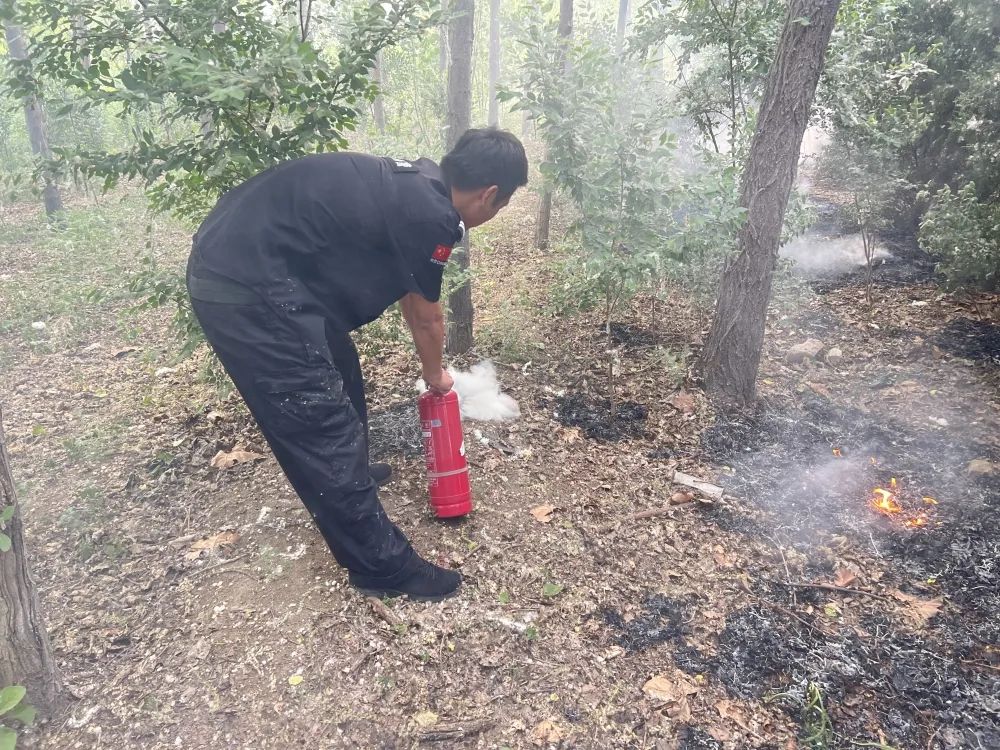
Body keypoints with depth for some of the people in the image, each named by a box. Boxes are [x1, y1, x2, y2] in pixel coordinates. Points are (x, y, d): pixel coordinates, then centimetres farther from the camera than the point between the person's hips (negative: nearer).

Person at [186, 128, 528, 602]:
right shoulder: (432, 217, -18)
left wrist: (429, 364, 35)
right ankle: (383, 567, 11)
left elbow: (409, 294, 24)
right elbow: (428, 317, -1)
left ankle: (349, 475, 49)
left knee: (340, 375, 25)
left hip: (236, 257, 10)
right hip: (247, 288, -10)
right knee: (323, 424, -3)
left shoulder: (414, 185, 12)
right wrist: (434, 374, 19)